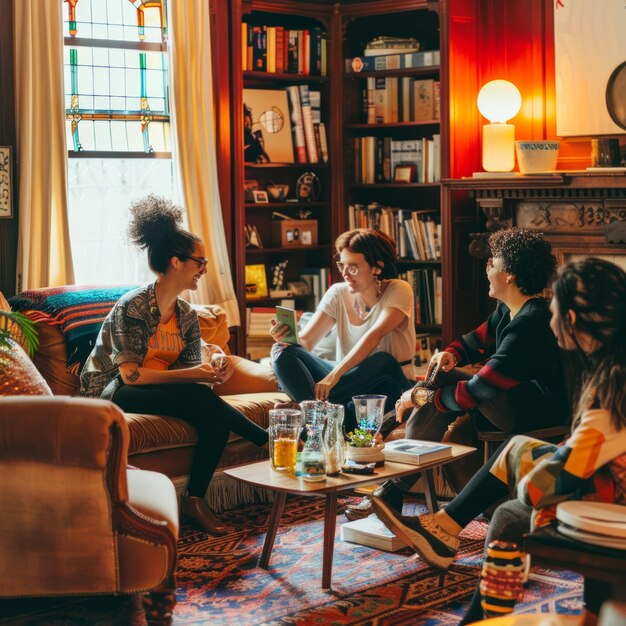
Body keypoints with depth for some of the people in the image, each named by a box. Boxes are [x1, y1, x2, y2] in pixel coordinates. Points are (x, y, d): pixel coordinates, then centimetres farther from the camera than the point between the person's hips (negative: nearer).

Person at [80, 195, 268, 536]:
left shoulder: (187, 315, 6)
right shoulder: (131, 307, -16)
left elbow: (192, 368, 5)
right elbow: (130, 373, -23)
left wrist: (213, 371, -19)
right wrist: (192, 375, -28)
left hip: (160, 390, 7)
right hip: (111, 391, -7)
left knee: (214, 415, -25)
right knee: (198, 397, -31)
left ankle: (195, 499, -18)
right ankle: (268, 440, -15)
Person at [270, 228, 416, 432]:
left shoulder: (399, 291, -10)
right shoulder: (338, 294, 3)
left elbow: (374, 336, -26)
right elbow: (305, 342, -5)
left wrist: (334, 375, -39)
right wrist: (287, 336, -30)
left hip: (388, 384, -4)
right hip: (348, 379, 4)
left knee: (384, 361, -38)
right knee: (283, 351, -17)